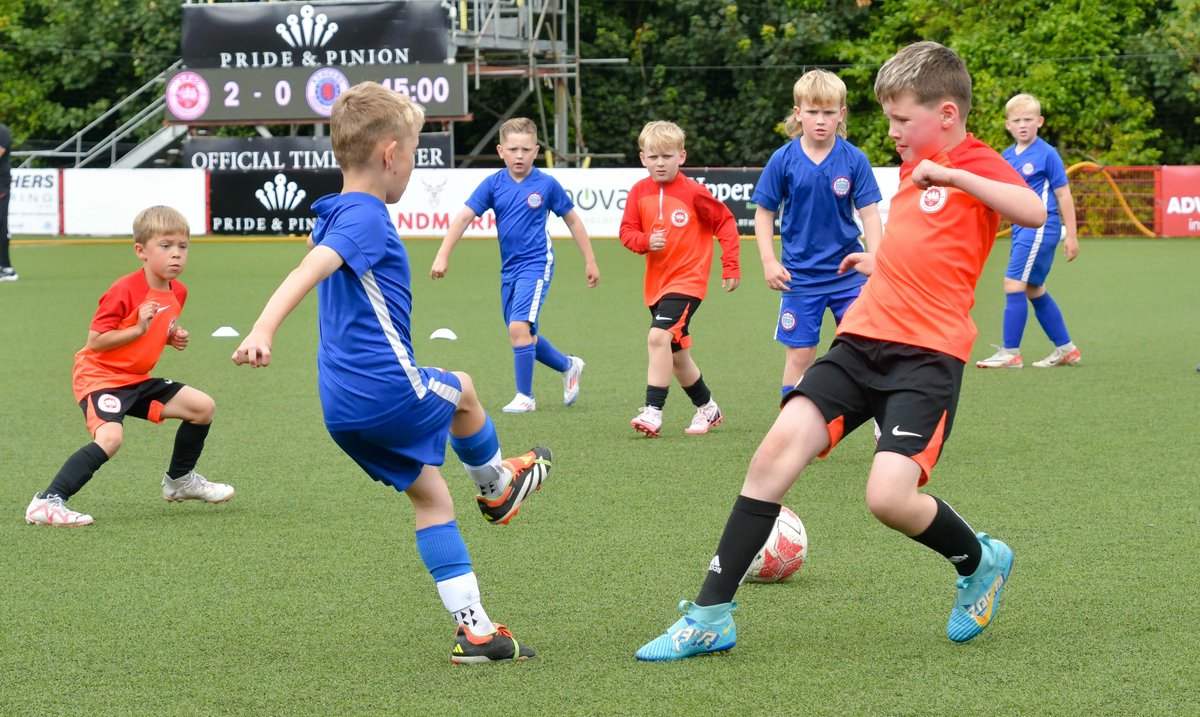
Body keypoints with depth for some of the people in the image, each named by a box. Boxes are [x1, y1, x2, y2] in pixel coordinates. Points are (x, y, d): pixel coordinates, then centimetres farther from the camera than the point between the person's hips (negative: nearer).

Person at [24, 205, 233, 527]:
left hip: (137, 379, 8)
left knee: (203, 406, 8)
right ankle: (47, 503, -29)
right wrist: (138, 329, -29)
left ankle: (179, 479, 30)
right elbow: (95, 341, -21)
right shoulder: (125, 291, -22)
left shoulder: (177, 292, 4)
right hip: (100, 376, -8)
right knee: (110, 438, -31)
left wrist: (173, 337, 1)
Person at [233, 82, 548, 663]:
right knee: (462, 391, 22)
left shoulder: (336, 216, 14)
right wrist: (262, 332, -47)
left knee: (430, 494, 15)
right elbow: (307, 271, -33)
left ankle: (474, 628, 14)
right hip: (386, 387, -9)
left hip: (344, 406, 9)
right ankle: (495, 484, 48)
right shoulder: (366, 219, -16)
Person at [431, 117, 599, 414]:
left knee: (519, 327, -20)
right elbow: (464, 217, -5)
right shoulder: (493, 184, -1)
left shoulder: (546, 184, -7)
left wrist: (590, 261, 8)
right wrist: (443, 255, -15)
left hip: (536, 264, -5)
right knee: (525, 336, 14)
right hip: (509, 269, 5)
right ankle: (568, 366, 39)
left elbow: (572, 220, 4)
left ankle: (525, 397, -6)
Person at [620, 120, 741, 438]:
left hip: (688, 280, -6)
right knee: (677, 354, 16)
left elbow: (726, 222, -3)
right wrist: (646, 241, -18)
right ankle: (707, 408, 36)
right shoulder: (639, 192, 1)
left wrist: (730, 266, -7)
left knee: (659, 337, -25)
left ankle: (653, 411, -24)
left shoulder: (693, 192, -11)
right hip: (656, 282, 6)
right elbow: (627, 231, 4)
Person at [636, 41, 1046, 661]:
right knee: (778, 448, -12)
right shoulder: (912, 168, 21)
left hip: (928, 354, -7)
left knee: (889, 497, -22)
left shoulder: (976, 165, -4)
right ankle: (711, 615, -8)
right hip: (862, 338, 7)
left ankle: (979, 564, 13)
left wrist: (954, 175, -26)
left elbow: (1035, 213, -26)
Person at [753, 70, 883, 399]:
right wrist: (769, 262, -5)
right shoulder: (783, 160, -6)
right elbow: (764, 212, 3)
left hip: (848, 272, 0)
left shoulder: (854, 159, -6)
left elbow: (870, 214, -3)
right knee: (800, 354, 5)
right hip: (800, 275, 0)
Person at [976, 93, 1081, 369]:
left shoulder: (1047, 154, -8)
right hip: (1021, 229, 8)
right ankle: (1067, 349, 24)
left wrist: (1071, 236, -7)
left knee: (1014, 285, -12)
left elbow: (1063, 195, -6)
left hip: (1040, 228, -8)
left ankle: (1010, 352, -7)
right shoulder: (1006, 156, 11)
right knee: (1034, 290, 13)